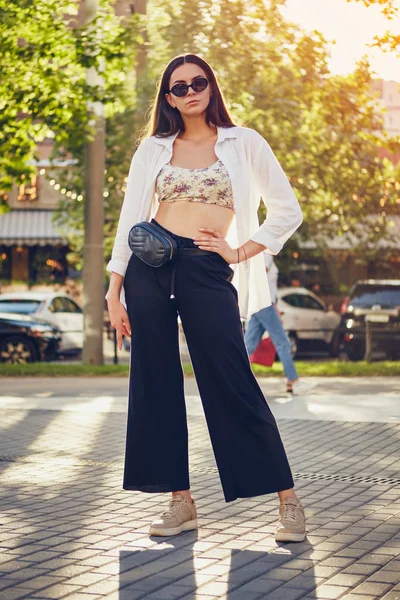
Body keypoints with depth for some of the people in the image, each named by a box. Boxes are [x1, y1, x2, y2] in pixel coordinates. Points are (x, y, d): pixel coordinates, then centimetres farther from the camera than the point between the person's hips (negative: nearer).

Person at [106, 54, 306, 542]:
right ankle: (180, 502, 11)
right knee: (155, 383, 2)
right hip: (149, 266, 3)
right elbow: (130, 218, 10)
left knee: (233, 386, -7)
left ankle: (288, 500, 1)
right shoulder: (153, 149, 12)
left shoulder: (244, 143, 6)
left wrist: (241, 253, -1)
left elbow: (287, 211, 7)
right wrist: (115, 291, 4)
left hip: (208, 272, -3)